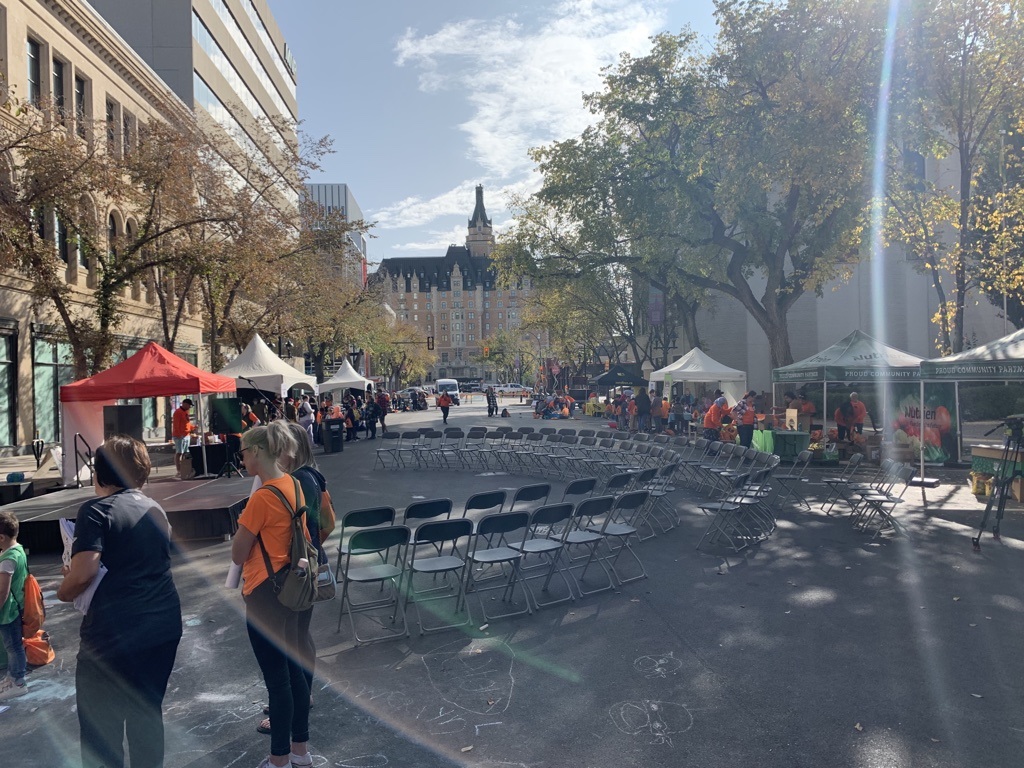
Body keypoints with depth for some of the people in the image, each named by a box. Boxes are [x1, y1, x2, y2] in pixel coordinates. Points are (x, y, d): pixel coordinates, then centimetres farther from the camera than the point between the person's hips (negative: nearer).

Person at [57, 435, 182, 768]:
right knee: (147, 713, 19)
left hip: (114, 632, -6)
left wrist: (64, 592, -1)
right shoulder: (155, 509, 10)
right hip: (164, 626, 7)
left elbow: (84, 573, -22)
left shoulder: (96, 510, -11)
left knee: (101, 727, 7)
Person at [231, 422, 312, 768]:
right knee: (294, 670, 18)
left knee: (276, 678, 3)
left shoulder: (262, 496, -19)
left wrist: (240, 524, 4)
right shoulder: (294, 485, 5)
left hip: (266, 594, -8)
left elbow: (237, 555, -11)